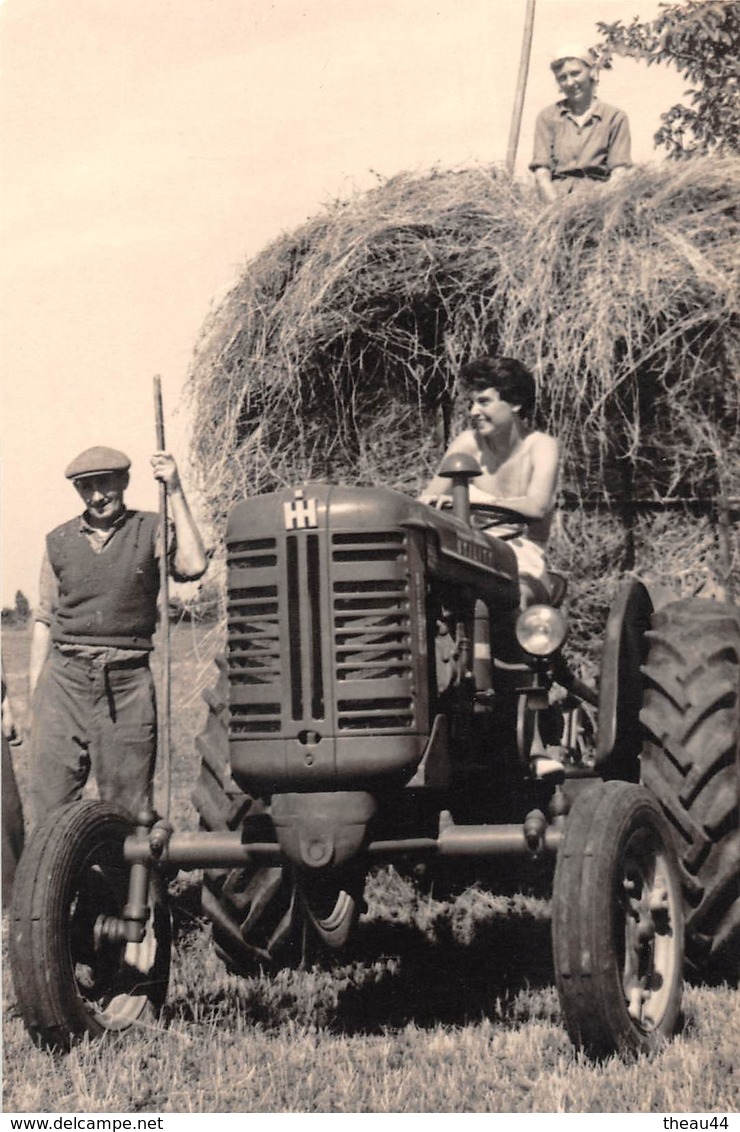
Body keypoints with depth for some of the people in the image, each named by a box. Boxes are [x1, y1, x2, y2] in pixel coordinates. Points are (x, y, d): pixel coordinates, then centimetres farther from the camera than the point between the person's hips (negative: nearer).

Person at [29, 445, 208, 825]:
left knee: (127, 804, 1)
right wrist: (34, 693, 9)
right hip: (65, 678, 2)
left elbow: (191, 567, -15)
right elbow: (44, 620, 14)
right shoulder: (59, 541, 12)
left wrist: (175, 494, -11)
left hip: (128, 682, -2)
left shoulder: (150, 530, 4)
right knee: (52, 799, -2)